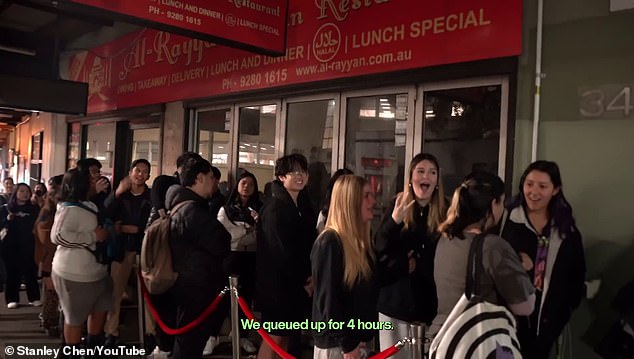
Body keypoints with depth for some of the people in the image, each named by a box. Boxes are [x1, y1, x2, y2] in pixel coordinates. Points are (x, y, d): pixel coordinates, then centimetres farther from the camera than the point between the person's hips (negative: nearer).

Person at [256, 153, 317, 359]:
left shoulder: (304, 205, 9)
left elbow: (310, 243, 9)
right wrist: (302, 282, -12)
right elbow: (280, 250, -20)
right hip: (278, 282, -8)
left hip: (297, 284, 8)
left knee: (289, 336, 14)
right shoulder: (274, 208, -17)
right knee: (274, 338, -1)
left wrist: (311, 276, -5)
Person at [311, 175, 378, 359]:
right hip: (335, 343, -8)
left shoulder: (360, 241, 9)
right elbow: (328, 299, -19)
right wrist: (347, 344, -17)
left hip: (355, 338, 8)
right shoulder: (329, 243, -17)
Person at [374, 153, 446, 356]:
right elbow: (380, 253, -7)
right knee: (394, 355, 7)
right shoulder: (397, 208, 2)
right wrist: (394, 220, -20)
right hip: (396, 304, 1)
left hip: (431, 305, 0)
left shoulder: (445, 214, -1)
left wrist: (417, 264, -9)